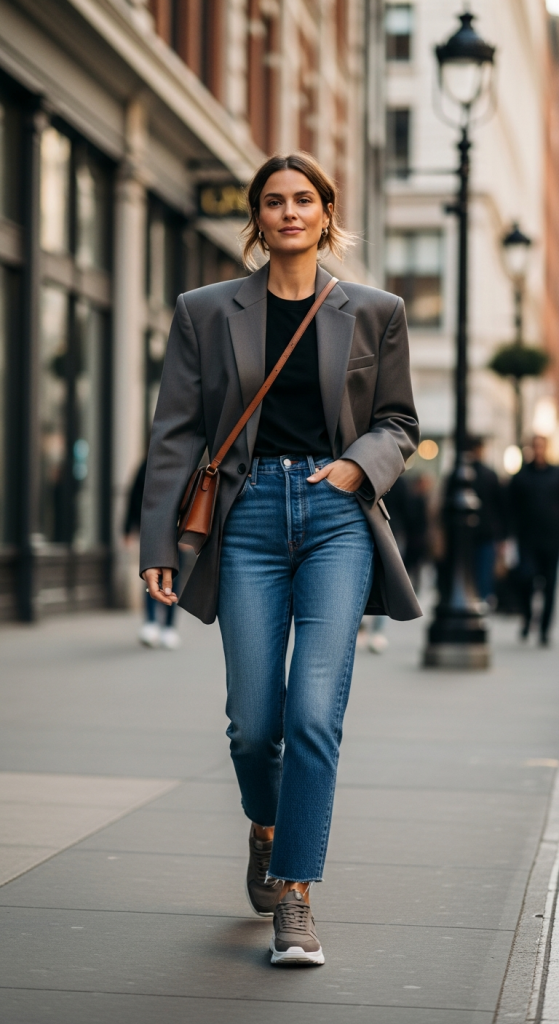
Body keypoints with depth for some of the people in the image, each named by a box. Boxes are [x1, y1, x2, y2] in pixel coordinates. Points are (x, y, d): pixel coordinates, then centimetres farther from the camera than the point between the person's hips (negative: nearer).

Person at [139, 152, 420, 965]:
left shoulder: (373, 313, 8)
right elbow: (177, 432, 6)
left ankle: (295, 899, -4)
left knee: (315, 712, -12)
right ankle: (266, 832, 35)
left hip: (337, 513, 0)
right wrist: (159, 542, -1)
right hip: (250, 515, 1)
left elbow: (399, 423, 14)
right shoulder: (207, 312, 8)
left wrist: (359, 464, -7)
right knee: (254, 722, 1)